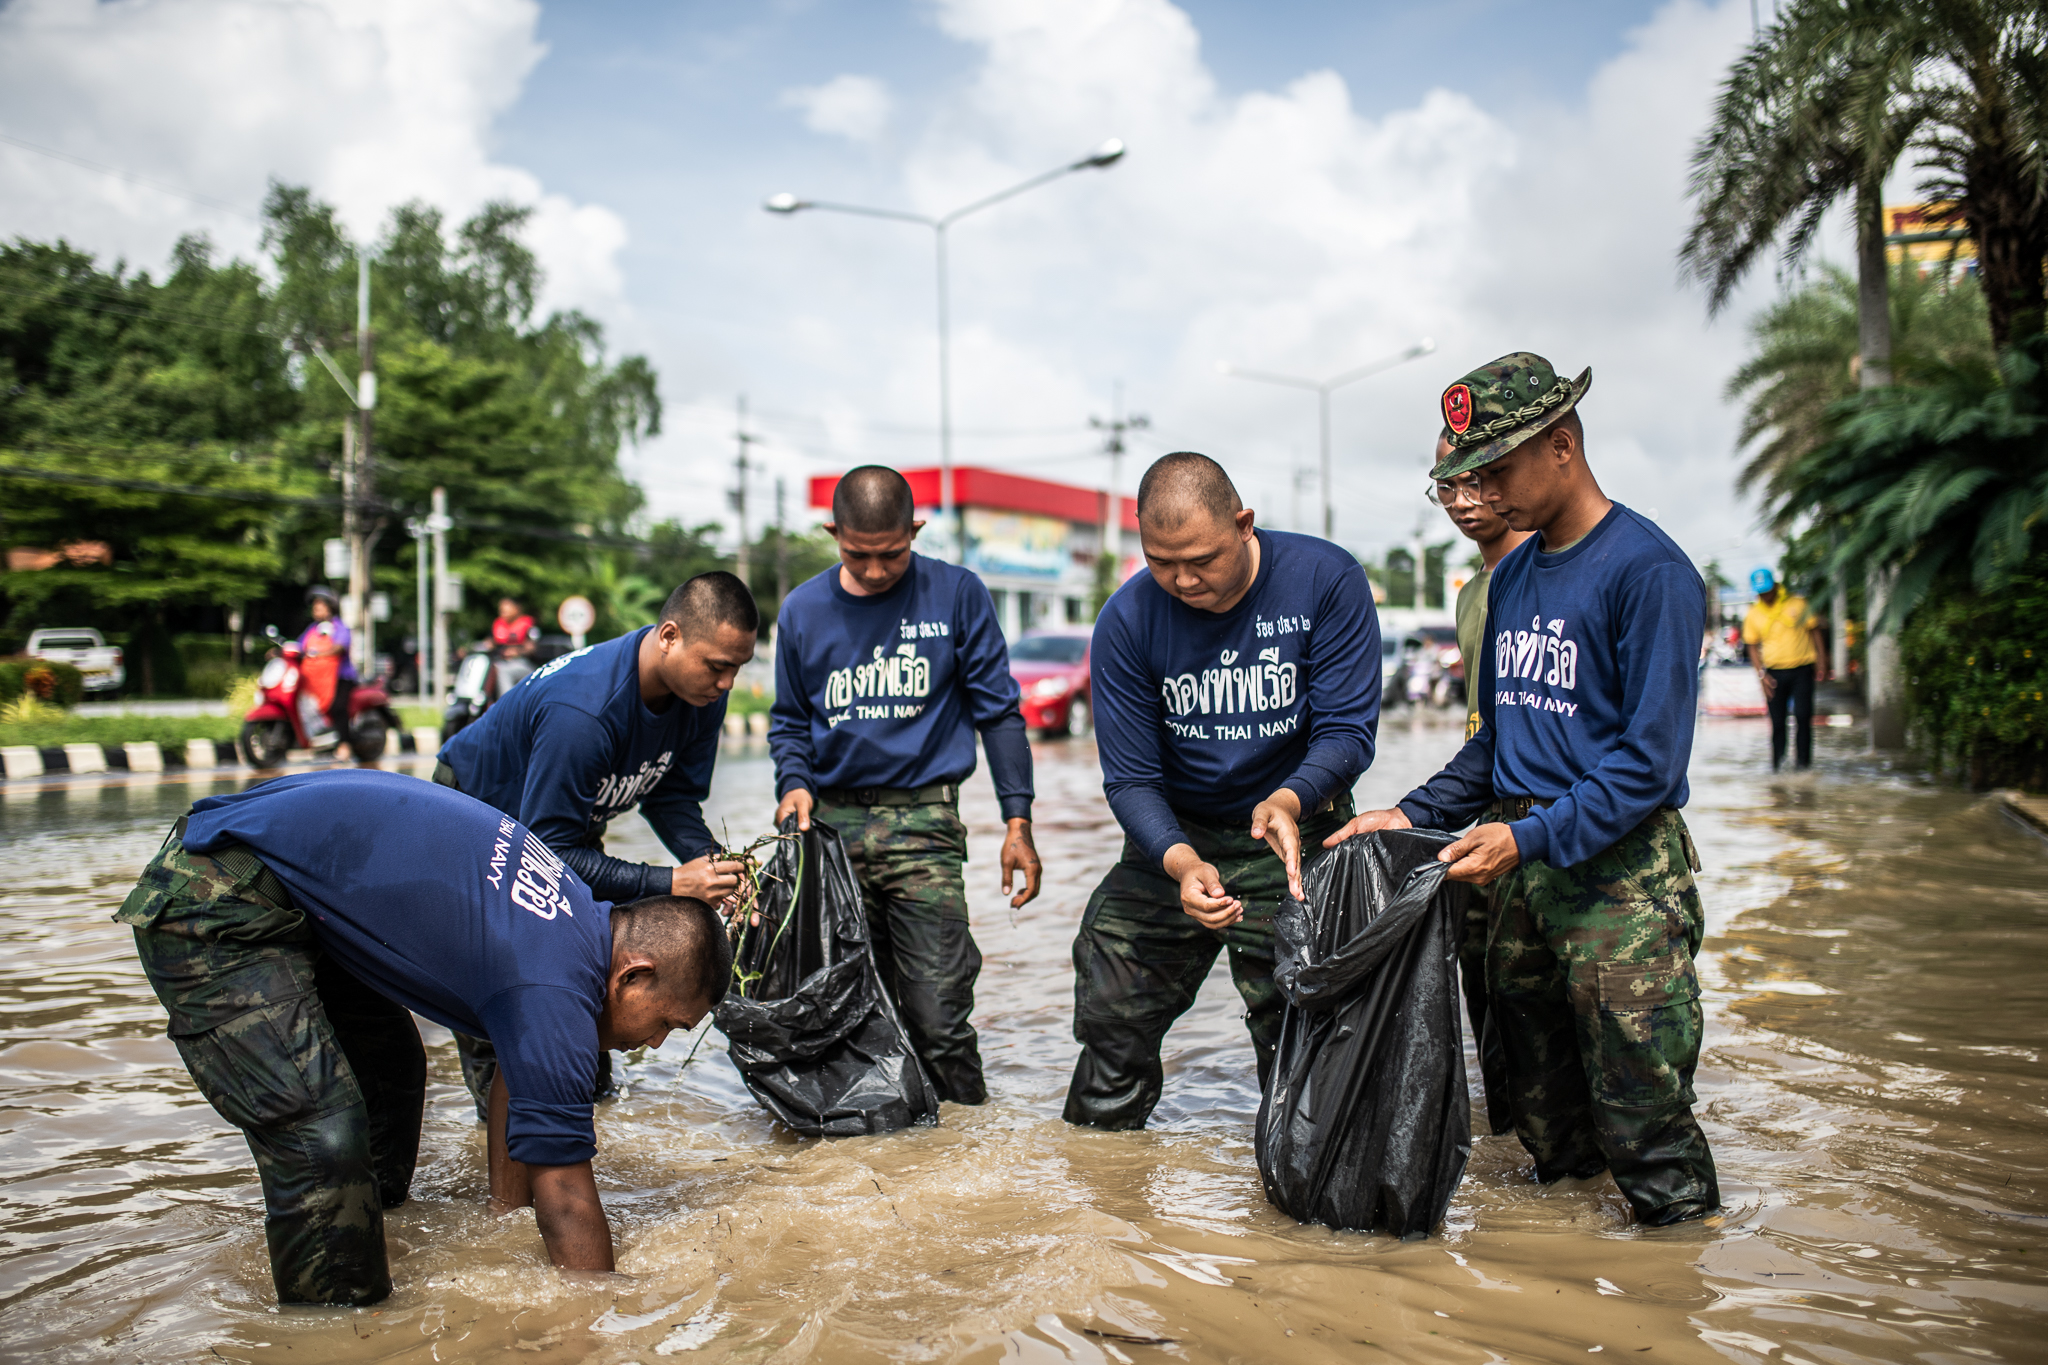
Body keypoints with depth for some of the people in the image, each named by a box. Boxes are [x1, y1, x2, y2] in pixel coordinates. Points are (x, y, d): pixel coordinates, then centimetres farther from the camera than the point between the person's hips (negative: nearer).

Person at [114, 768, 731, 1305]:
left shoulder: (577, 914, 5)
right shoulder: (556, 991, -23)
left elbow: (515, 1075, 20)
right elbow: (566, 1200, -16)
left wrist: (506, 1217, 25)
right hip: (213, 906, -10)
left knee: (392, 1068, 20)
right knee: (324, 1136, -17)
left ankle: (374, 1239, 38)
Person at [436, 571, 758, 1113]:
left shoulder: (701, 691, -21)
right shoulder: (582, 711, -44)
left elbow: (672, 796, -9)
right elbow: (545, 852, -38)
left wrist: (709, 861, -29)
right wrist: (670, 883, -42)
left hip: (570, 819, 7)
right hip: (480, 809, -6)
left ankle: (591, 1079, 16)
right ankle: (497, 1093, 3)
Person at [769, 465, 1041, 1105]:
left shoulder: (957, 595, 0)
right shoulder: (803, 609, 8)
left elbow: (998, 711, 4)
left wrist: (1017, 820, -2)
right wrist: (793, 783, -1)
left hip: (923, 819, -3)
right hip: (832, 823, 3)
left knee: (938, 1019, -8)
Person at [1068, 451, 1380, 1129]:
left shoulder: (1326, 579, -16)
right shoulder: (1126, 621, -13)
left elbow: (1349, 731, -17)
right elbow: (1130, 778, -12)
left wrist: (1286, 800, -38)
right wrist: (1181, 863, -32)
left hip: (1296, 837, -1)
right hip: (1175, 839, 2)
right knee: (1109, 1020, 3)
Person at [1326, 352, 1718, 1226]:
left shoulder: (1647, 569, -11)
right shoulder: (1511, 577, 14)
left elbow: (1651, 760, -16)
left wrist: (1531, 837, -23)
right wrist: (1416, 814, 8)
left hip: (1619, 868, -7)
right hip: (1522, 863, 7)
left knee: (1640, 1108, -4)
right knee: (1539, 1099, 15)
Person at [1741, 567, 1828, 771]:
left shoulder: (1797, 604, 3)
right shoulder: (1753, 615, 6)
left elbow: (1815, 632, 10)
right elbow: (1753, 646, 10)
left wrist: (1821, 662, 4)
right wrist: (1761, 674, -2)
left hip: (1802, 670, -1)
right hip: (1774, 673, 1)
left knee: (1803, 716, -10)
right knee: (1777, 721, 1)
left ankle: (1803, 760, 0)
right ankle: (1777, 762, 12)